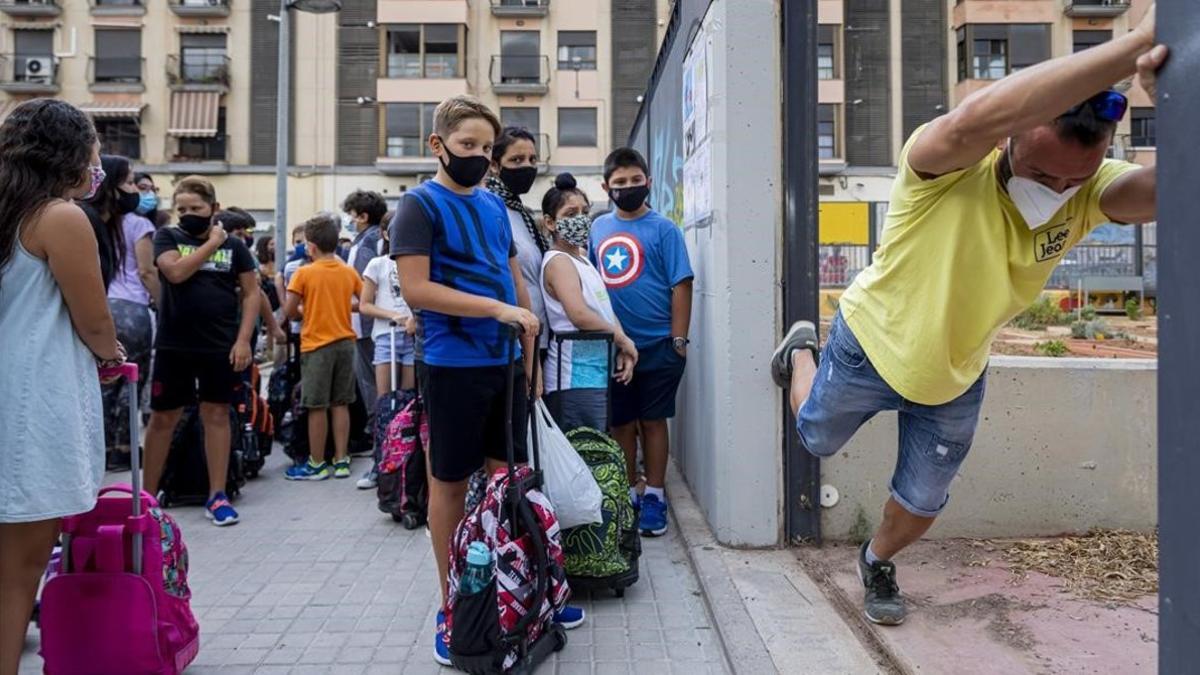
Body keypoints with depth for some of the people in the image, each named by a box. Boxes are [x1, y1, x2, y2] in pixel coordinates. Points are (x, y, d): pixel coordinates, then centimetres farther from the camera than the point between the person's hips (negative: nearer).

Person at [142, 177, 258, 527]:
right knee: (163, 418, 8)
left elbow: (251, 292, 3)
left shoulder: (234, 245, 4)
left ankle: (217, 496, 13)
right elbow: (176, 272, -17)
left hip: (220, 346, 0)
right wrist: (212, 243, -9)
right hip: (173, 345, 0)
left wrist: (243, 340, -6)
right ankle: (148, 495, 19)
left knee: (216, 415, 5)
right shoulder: (167, 237, 3)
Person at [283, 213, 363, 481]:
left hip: (317, 345, -4)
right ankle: (341, 460, 14)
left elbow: (289, 311, -9)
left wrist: (306, 315, 10)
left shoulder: (304, 273, -9)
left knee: (317, 407, 2)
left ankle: (316, 464, 10)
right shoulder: (349, 272, 3)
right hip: (345, 342, 4)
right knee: (340, 404, 10)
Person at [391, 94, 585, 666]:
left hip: (504, 363, 6)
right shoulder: (420, 205, -7)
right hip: (453, 366, -6)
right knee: (450, 483, 5)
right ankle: (450, 606, 19)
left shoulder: (494, 205, 13)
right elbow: (415, 289, -17)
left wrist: (529, 354, 12)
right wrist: (498, 309, -20)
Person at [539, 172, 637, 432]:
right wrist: (623, 339, -12)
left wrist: (623, 350, 1)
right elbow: (580, 315, -25)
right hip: (576, 380, -9)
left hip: (597, 374, 9)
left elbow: (605, 308, 16)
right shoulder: (559, 261, -12)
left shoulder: (582, 257, 16)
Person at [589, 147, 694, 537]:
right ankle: (626, 494, 25)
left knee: (652, 421, 7)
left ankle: (654, 497, 19)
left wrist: (678, 340, -12)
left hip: (657, 346, -4)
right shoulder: (599, 228, 8)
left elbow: (681, 285, -8)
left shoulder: (663, 229, -5)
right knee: (621, 423, 11)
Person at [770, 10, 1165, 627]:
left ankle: (878, 563, 50)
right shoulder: (948, 163, -32)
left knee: (922, 503, 17)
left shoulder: (1090, 190, -20)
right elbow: (976, 118, -57)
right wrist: (1140, 40, -62)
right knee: (816, 439, 23)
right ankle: (802, 352, 53)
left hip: (955, 380, 4)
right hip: (870, 346, -3)